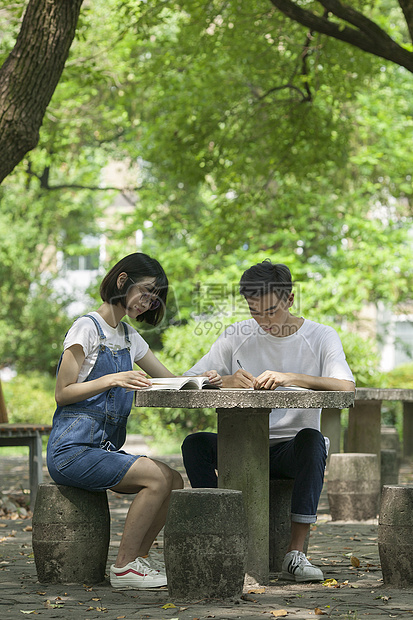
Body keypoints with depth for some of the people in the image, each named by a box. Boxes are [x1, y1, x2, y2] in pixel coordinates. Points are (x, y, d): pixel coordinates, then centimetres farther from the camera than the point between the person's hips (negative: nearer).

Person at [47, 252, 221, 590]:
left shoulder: (128, 336, 17)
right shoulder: (87, 328, -8)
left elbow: (169, 378, 18)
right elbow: (63, 394, -12)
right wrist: (112, 379, -26)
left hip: (106, 447, 8)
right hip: (72, 449, -8)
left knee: (175, 482, -10)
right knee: (160, 477, -22)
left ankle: (141, 556, 4)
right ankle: (124, 566, -15)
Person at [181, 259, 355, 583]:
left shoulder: (321, 337, 0)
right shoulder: (237, 336, 6)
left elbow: (346, 388, -18)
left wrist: (292, 378, -32)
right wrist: (227, 381, -22)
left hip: (293, 449, -2)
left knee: (311, 439, -36)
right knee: (195, 443, -25)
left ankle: (296, 553, -34)